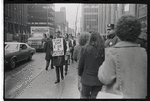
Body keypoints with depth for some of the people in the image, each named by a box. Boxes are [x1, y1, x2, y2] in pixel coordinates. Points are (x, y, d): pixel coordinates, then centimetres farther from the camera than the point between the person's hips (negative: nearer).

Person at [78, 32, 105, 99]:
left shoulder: (85, 49, -11)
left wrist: (80, 74, 13)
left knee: (84, 96, 18)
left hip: (87, 78, -1)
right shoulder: (103, 50, -9)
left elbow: (81, 64, -4)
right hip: (99, 79, 1)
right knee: (94, 96, 15)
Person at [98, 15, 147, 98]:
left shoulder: (113, 52, -16)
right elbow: (146, 77, 3)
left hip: (119, 95, -4)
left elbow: (105, 79, -15)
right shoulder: (143, 52, -3)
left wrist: (103, 66, 2)